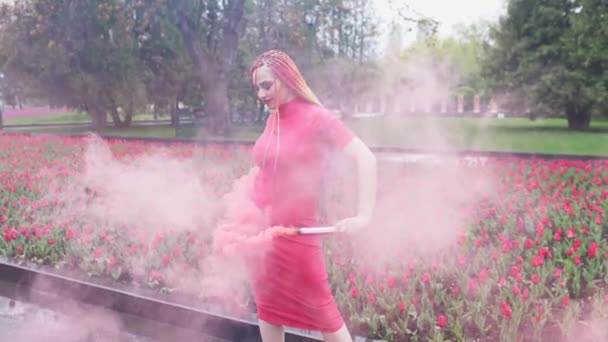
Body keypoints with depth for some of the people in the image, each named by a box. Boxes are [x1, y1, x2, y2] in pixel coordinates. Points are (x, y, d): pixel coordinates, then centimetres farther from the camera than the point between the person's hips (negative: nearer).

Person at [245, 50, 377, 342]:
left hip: (294, 233, -6)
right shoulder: (272, 120, 4)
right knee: (267, 307, 17)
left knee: (323, 314, 5)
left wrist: (363, 216, -27)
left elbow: (365, 158, -21)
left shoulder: (315, 117, -14)